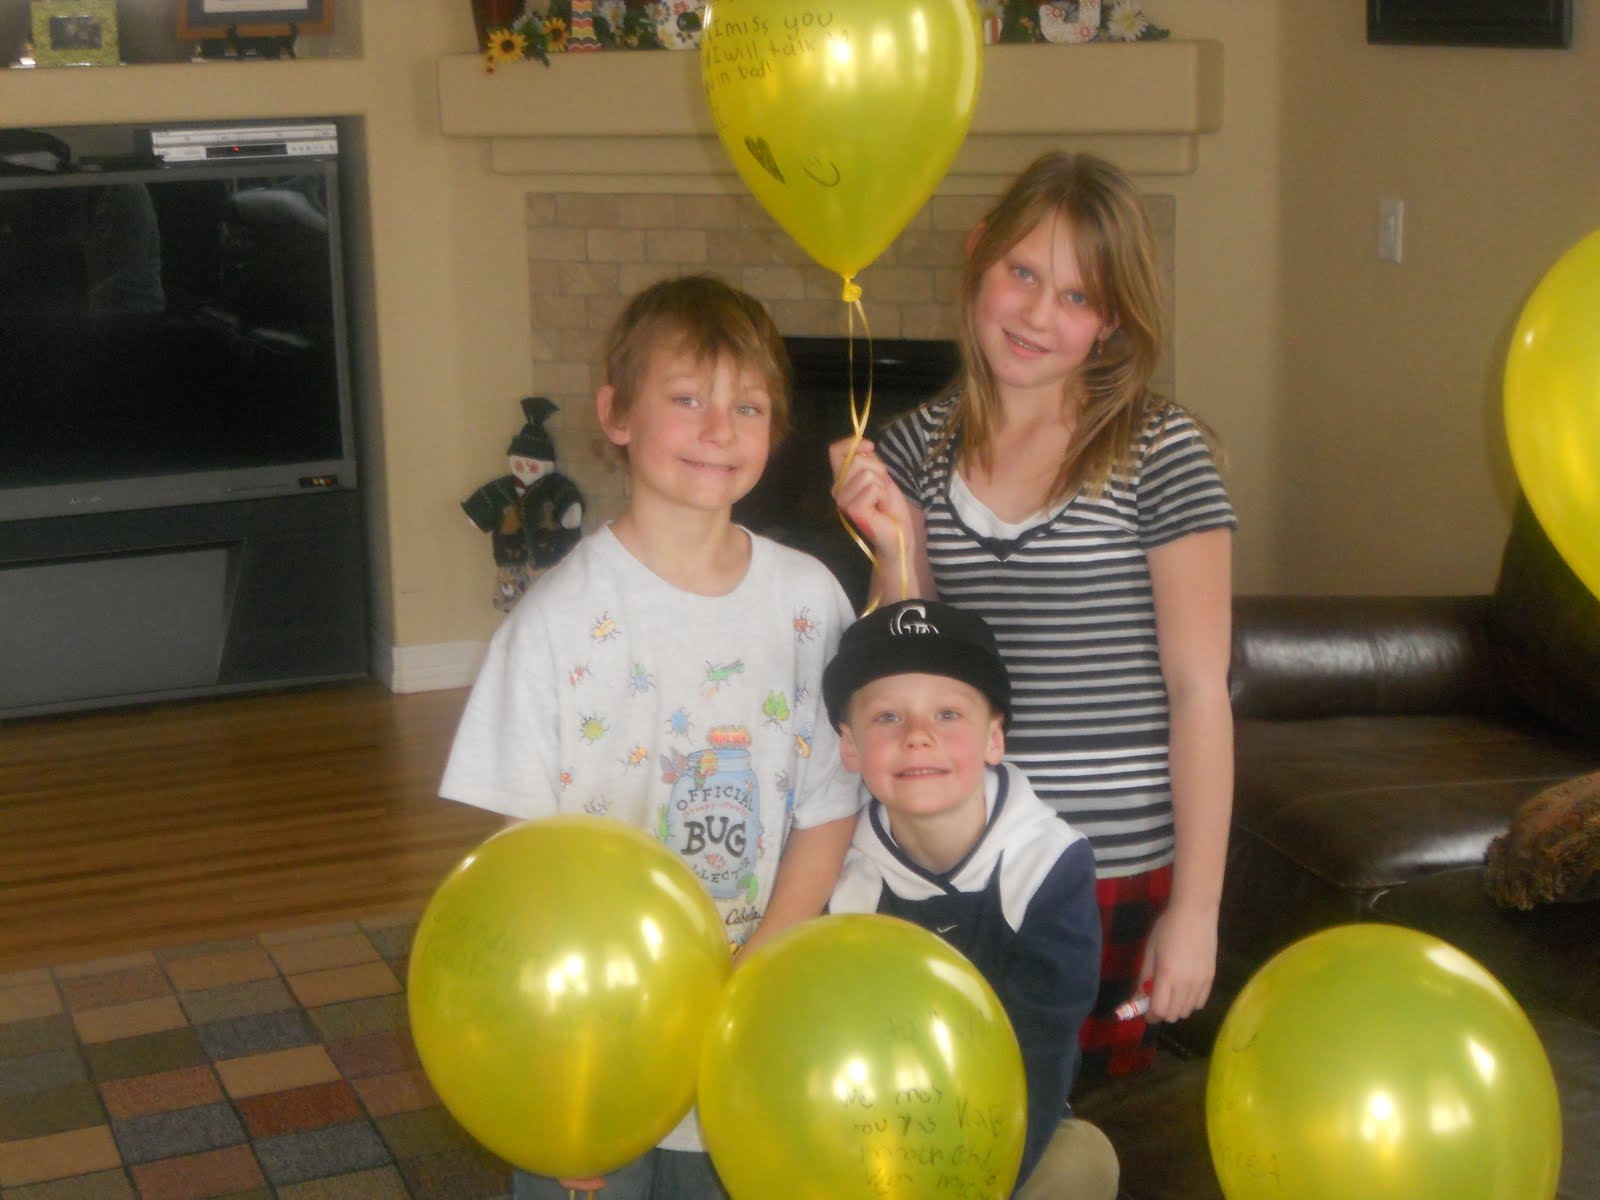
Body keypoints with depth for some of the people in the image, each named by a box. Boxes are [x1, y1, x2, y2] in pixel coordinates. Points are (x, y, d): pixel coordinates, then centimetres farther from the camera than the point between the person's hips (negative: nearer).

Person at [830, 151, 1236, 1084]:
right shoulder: (921, 447, 4)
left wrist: (1195, 907, -8)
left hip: (1119, 874, -3)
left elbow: (1199, 691, -7)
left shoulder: (1161, 455, -7)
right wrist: (895, 550, -11)